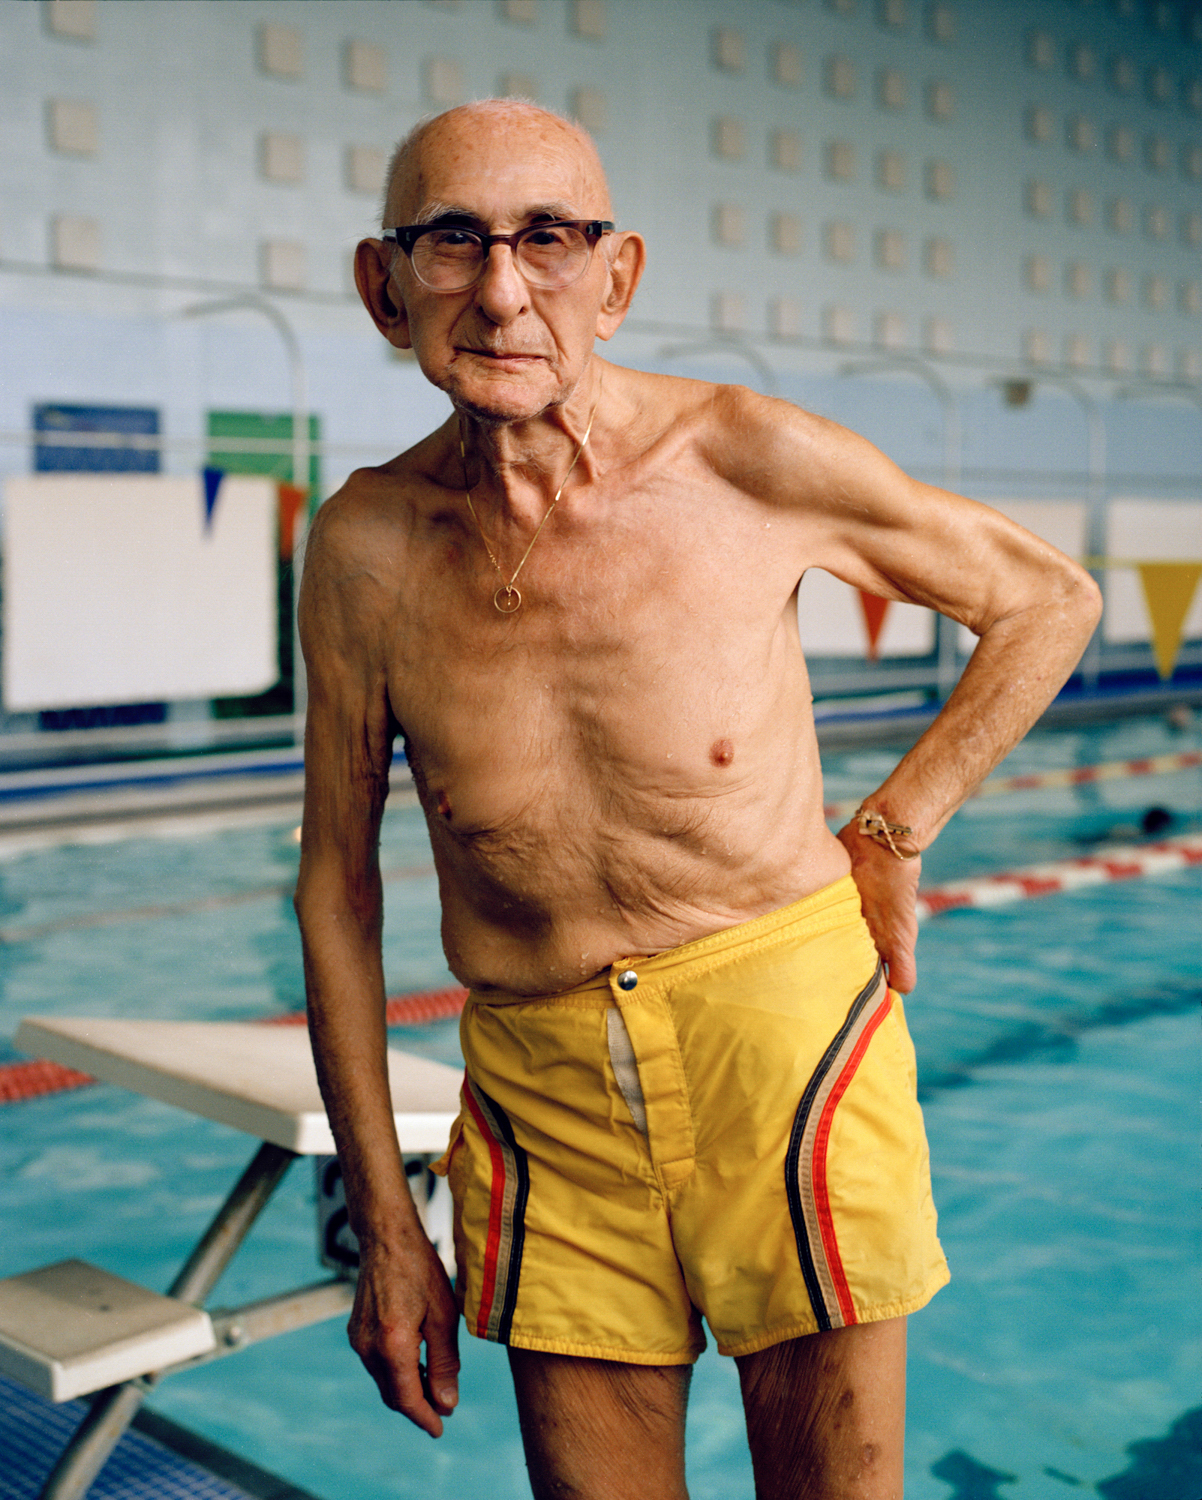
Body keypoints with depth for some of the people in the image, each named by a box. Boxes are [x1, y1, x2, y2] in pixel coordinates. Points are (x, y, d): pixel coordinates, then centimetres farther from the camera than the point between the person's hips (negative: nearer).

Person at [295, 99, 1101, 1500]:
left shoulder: (751, 460, -8)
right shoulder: (365, 544, -4)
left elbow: (1050, 599, 7)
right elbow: (336, 880, 4)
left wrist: (890, 832, 1)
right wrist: (384, 1225, 5)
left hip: (786, 1037, -1)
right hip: (544, 1106, 2)